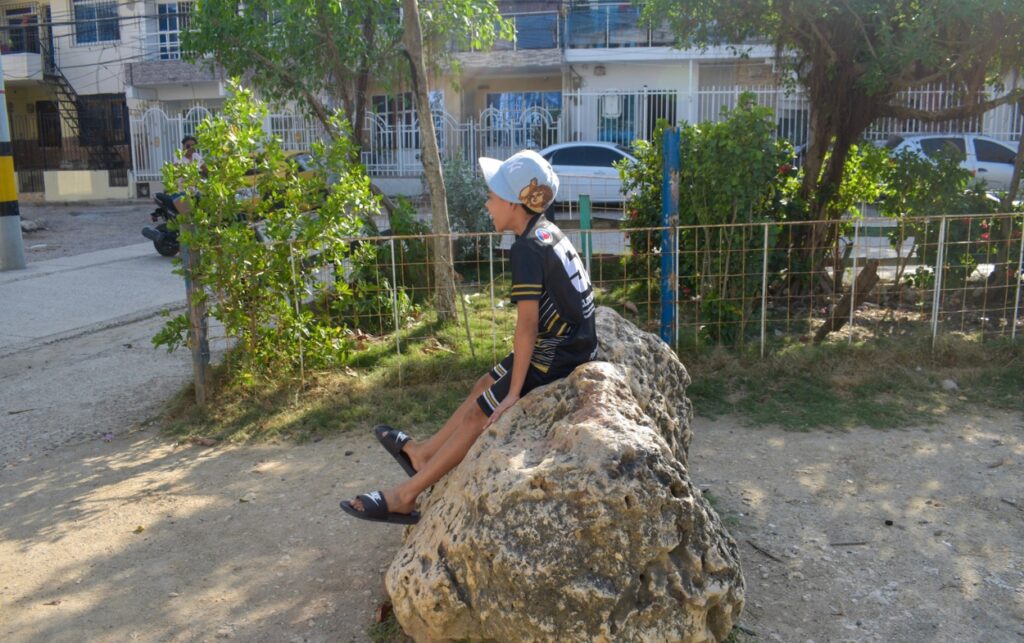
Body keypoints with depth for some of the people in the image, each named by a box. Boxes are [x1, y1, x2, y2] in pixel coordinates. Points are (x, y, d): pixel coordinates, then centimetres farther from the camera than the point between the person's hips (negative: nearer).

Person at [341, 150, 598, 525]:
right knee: (485, 386, 18)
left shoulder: (526, 248, -20)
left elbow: (527, 325, -23)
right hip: (570, 343, 9)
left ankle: (405, 497, 3)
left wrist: (514, 393, -20)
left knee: (480, 413, -5)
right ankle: (424, 453, 32)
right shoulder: (548, 232, 8)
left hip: (557, 357, -9)